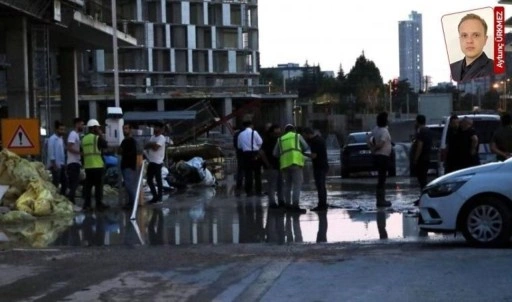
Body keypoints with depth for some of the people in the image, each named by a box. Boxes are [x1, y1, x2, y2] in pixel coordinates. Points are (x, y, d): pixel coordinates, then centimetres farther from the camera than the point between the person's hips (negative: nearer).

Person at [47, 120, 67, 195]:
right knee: (55, 184, -5)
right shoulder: (52, 139, -11)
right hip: (55, 165, -9)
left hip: (61, 164, 9)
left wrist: (64, 163, 14)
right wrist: (54, 164, -19)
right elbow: (51, 152, -16)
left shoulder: (61, 139, 15)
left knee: (64, 182, 9)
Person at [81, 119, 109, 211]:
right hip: (97, 165, -6)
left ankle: (87, 204, 5)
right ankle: (99, 204, -1)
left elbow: (83, 151, 17)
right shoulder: (97, 138, -8)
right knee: (98, 185, -1)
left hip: (87, 166, 6)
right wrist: (101, 135, 5)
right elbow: (105, 146, -1)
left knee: (88, 185, 7)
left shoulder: (84, 139, 12)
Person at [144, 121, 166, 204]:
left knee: (158, 180, -2)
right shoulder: (153, 137, 16)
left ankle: (159, 197, 6)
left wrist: (149, 145, -4)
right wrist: (152, 144, -8)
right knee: (149, 179, 11)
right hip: (151, 162, 9)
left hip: (157, 162, -9)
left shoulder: (161, 138, -11)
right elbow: (146, 146, 12)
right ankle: (155, 196, 20)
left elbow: (155, 147, -23)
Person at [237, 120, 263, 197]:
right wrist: (257, 148, 8)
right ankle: (258, 191, 2)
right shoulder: (254, 132, -5)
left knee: (248, 173, 5)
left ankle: (248, 191, 4)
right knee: (257, 173, 3)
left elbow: (239, 146, 7)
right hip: (255, 153, -3)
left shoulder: (241, 134, 6)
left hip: (245, 154, 3)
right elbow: (260, 142, -9)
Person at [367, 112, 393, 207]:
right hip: (383, 157, -9)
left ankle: (380, 199, 20)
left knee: (381, 178, 16)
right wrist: (375, 149, -9)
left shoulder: (375, 129, 9)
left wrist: (373, 150, 8)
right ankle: (381, 200, -1)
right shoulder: (384, 131, -16)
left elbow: (369, 141, 8)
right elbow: (381, 143, -27)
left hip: (377, 156, 9)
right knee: (382, 179, -4)